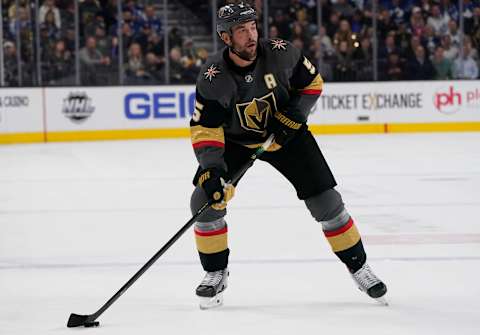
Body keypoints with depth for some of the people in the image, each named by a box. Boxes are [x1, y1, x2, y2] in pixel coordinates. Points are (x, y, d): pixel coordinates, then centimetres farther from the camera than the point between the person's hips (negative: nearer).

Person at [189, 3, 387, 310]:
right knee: (206, 198, -17)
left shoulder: (281, 54, -23)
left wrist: (294, 113, -20)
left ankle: (358, 266, 11)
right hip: (236, 140, 0)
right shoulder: (213, 78, -26)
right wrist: (210, 167, -39)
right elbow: (204, 128, -25)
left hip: (287, 134, 0)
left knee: (325, 200, -7)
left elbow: (312, 82, -5)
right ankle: (216, 273, 3)